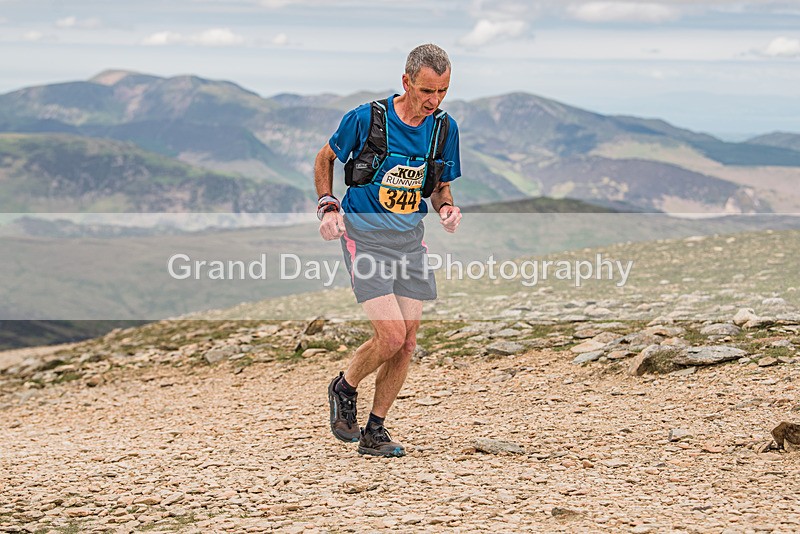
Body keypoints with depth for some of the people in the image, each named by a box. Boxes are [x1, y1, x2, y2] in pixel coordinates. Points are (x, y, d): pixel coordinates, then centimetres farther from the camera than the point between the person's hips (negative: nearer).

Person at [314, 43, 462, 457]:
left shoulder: (444, 128, 0)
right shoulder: (365, 118, -13)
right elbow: (325, 158, 4)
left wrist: (447, 207, -8)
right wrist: (328, 207, -9)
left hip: (410, 238, 5)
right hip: (365, 236, -5)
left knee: (407, 343, 2)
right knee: (391, 335, -16)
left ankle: (374, 433, 17)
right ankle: (344, 389, 14)